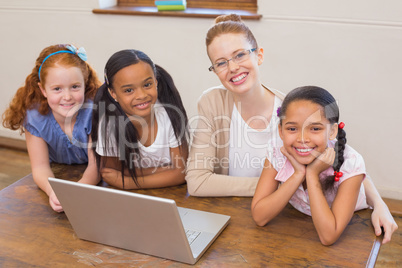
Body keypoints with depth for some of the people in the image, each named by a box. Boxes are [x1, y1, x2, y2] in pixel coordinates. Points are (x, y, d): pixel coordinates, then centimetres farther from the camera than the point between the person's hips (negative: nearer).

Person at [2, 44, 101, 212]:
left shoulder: (94, 112, -21)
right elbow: (40, 166, -16)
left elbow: (96, 164, -21)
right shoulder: (34, 117, -16)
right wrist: (53, 192, -39)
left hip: (93, 181, -1)